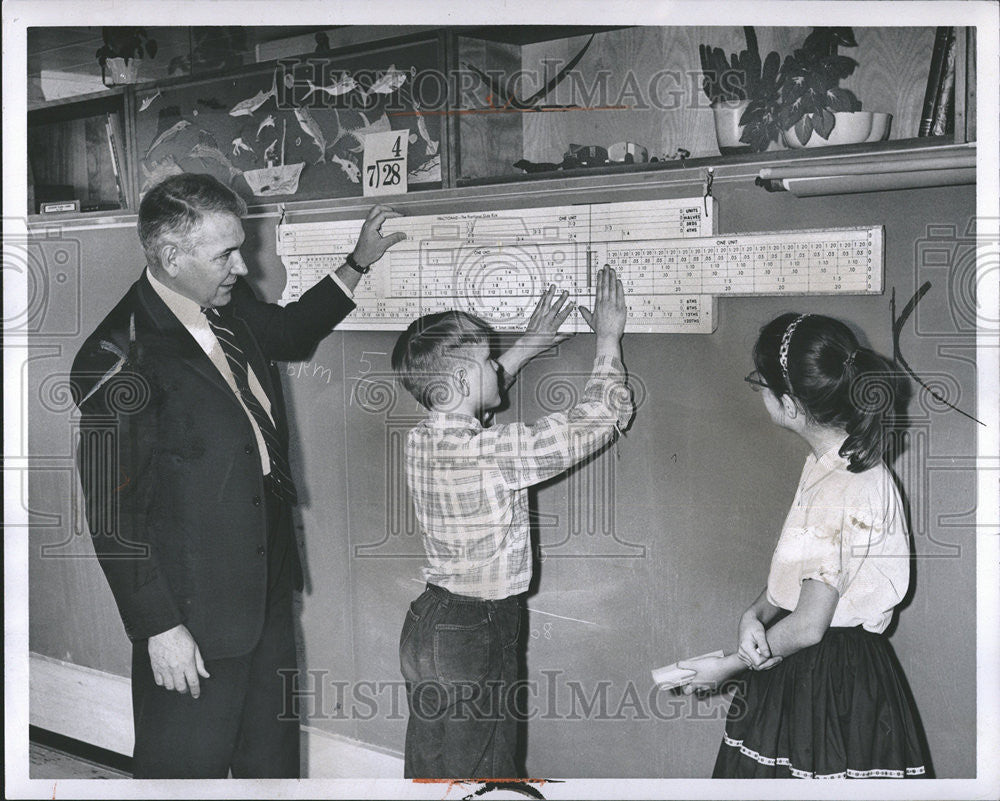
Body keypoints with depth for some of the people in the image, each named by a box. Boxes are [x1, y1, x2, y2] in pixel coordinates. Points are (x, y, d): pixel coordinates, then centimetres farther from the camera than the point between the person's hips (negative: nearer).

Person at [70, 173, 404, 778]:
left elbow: (289, 332, 26)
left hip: (268, 586, 8)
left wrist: (360, 263, 18)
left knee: (273, 755, 23)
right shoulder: (119, 359, -24)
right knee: (189, 767, 7)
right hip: (192, 618, -8)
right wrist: (159, 627, -19)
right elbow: (112, 515, -21)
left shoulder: (230, 308, 1)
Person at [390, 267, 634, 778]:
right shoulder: (490, 452, -26)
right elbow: (600, 419, -18)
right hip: (474, 636, -8)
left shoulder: (423, 438, -1)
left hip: (429, 625, 8)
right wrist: (608, 338, -4)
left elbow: (469, 401, 25)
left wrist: (526, 347, 26)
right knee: (479, 775, 6)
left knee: (429, 769, 19)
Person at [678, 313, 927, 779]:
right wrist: (755, 614, -7)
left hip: (828, 683, -9)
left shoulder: (837, 492, -25)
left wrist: (728, 666, -7)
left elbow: (808, 626, -20)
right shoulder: (832, 462, 5)